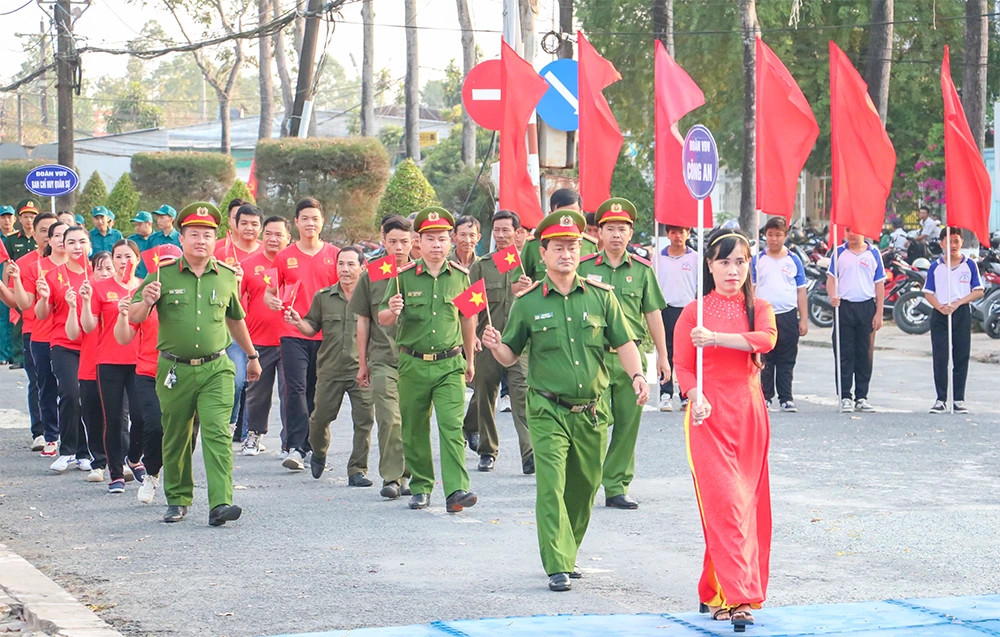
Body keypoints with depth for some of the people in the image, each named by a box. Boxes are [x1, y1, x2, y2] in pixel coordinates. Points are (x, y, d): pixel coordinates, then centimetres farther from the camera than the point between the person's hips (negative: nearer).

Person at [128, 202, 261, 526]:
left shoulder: (227, 277, 5)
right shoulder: (163, 275, -1)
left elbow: (235, 319, 22)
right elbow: (133, 317, 0)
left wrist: (251, 356, 33)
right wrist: (146, 302, -22)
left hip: (216, 369, 0)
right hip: (175, 371, 0)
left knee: (217, 432, -14)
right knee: (175, 438, 10)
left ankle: (220, 504, -20)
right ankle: (178, 499, 28)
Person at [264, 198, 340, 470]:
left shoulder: (334, 255, 6)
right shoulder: (284, 257, 5)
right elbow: (269, 292, 13)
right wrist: (271, 300, -11)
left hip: (325, 334, 1)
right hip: (293, 334, -1)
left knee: (317, 392, 8)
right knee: (296, 390, -12)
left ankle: (312, 446, 17)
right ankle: (295, 449, -17)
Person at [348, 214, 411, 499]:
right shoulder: (371, 276, 6)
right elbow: (363, 321, 12)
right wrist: (362, 363, 12)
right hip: (383, 359, -1)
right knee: (389, 419, -11)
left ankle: (407, 475, 16)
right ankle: (391, 477, -7)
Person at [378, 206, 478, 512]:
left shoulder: (460, 276, 4)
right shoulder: (404, 276, -1)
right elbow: (383, 319, 3)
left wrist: (469, 359, 24)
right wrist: (392, 311, -21)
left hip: (450, 363, 0)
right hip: (413, 363, 0)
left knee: (452, 425, -12)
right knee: (414, 430, 8)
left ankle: (456, 490, -18)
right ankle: (420, 487, 22)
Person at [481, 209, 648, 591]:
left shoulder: (600, 297, 4)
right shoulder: (528, 303, 1)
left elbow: (624, 343, 6)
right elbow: (510, 356, 7)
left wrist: (637, 375, -11)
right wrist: (494, 346, -15)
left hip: (591, 412, 3)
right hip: (548, 412, -3)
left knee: (584, 489, 13)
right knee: (551, 487, -14)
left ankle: (567, 555, 32)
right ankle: (558, 567, -14)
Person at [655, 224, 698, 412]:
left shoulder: (695, 258, 5)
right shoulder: (659, 257, 8)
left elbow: (701, 289, 8)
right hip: (665, 310, 1)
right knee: (665, 355, 0)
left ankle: (686, 396, 3)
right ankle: (666, 395, 3)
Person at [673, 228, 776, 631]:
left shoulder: (759, 309, 10)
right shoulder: (693, 313, 4)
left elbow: (766, 340, -12)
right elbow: (682, 367, 1)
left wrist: (716, 338, -21)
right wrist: (696, 398, -19)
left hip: (749, 415, 4)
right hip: (709, 416, -3)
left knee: (749, 504, 3)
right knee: (723, 501, -14)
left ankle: (716, 593, 14)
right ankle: (737, 597, -19)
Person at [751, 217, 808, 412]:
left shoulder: (793, 261, 7)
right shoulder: (757, 260, 6)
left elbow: (801, 291, 8)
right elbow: (751, 290, 7)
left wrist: (804, 320, 3)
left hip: (788, 317, 0)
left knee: (786, 361, 3)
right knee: (764, 361, 2)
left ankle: (786, 398, 7)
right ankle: (765, 397, 9)